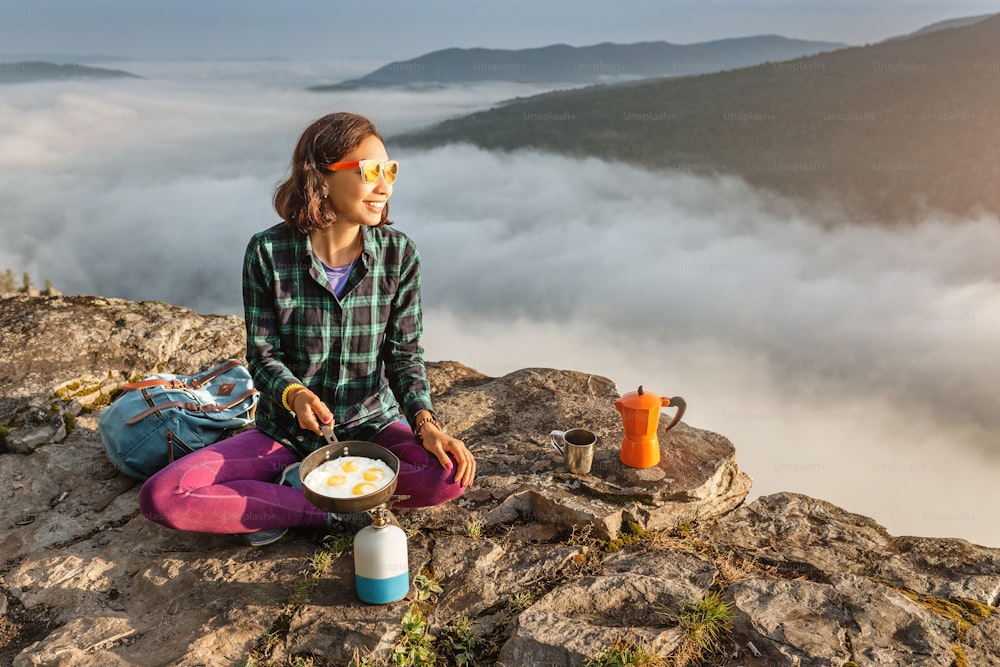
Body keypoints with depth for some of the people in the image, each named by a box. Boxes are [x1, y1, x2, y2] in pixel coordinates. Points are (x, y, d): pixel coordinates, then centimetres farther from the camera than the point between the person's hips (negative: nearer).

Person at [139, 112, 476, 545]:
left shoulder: (399, 254, -8)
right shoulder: (268, 253, -12)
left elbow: (405, 354, -4)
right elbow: (262, 356, -7)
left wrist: (425, 422, -22)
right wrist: (294, 396, -30)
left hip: (371, 425, 1)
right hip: (286, 431, 0)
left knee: (452, 474, -29)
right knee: (160, 497, -19)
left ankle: (301, 487, -12)